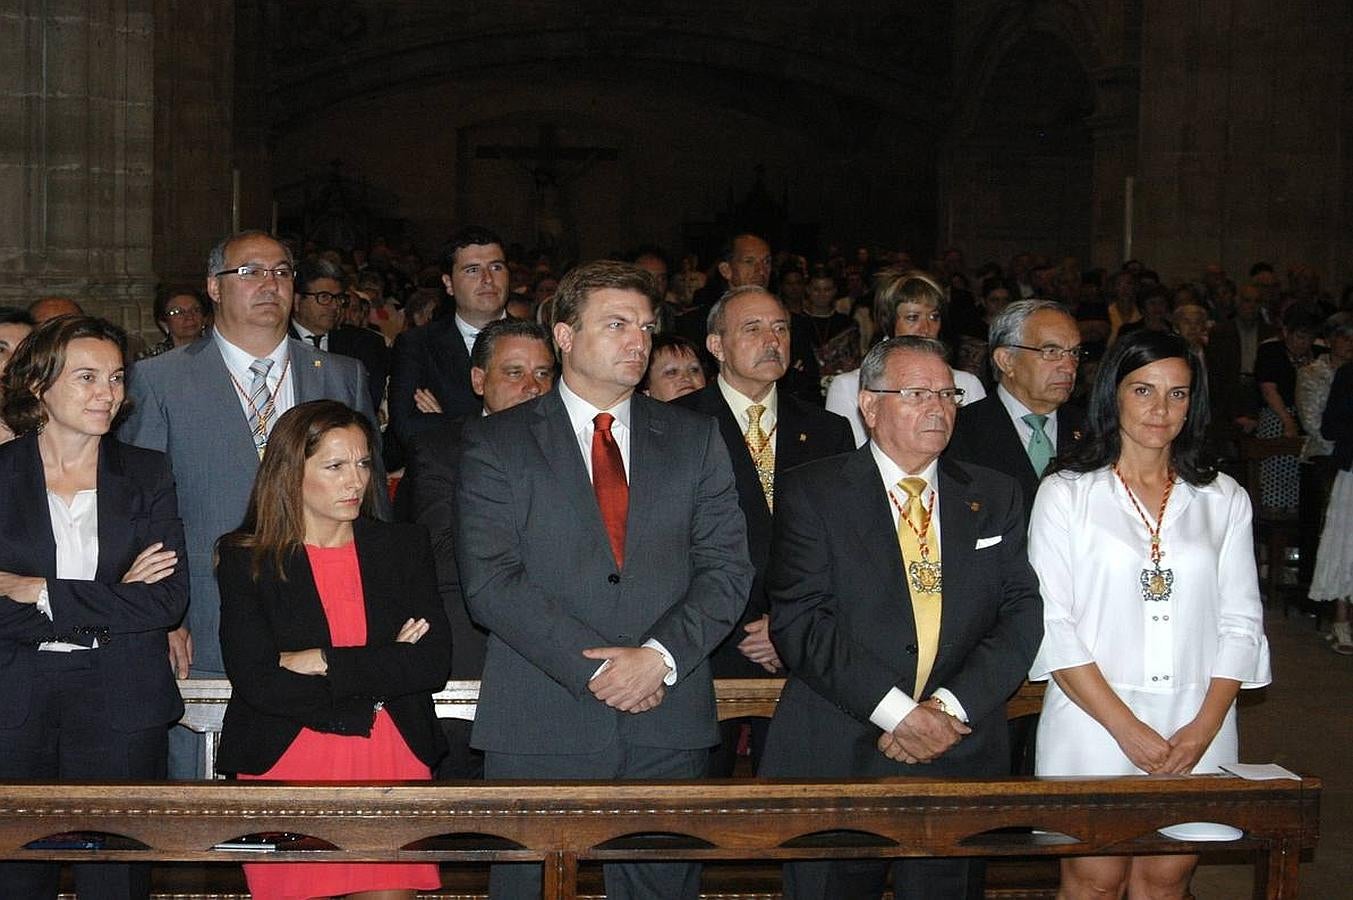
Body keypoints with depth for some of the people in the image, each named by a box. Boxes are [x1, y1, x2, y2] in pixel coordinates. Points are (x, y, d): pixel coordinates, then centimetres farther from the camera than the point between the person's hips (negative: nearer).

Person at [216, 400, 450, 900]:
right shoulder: (245, 560, 3)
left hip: (392, 764, 2)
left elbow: (434, 663, -1)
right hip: (284, 763, -1)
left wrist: (325, 663, -9)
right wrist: (381, 673, -7)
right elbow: (258, 683, -9)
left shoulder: (404, 548, 11)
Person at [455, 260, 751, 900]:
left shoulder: (695, 439, 12)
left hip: (669, 727, 2)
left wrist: (660, 656, -11)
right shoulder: (496, 442, 4)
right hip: (539, 727, -2)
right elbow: (489, 582, -6)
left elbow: (727, 568, 5)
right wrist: (596, 665, -14)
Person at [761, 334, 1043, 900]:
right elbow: (799, 621, -9)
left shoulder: (994, 498, 12)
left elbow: (1021, 614, 3)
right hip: (837, 759, -2)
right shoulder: (810, 493, 1)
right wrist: (894, 710, -17)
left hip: (961, 758, 3)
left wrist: (950, 707, -12)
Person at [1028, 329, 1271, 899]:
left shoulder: (1225, 499, 9)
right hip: (1093, 721, -2)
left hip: (1195, 730, 3)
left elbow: (1241, 622, 6)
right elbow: (1051, 623, -6)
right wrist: (1125, 726, -13)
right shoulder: (1066, 493, 0)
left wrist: (1205, 726, -7)